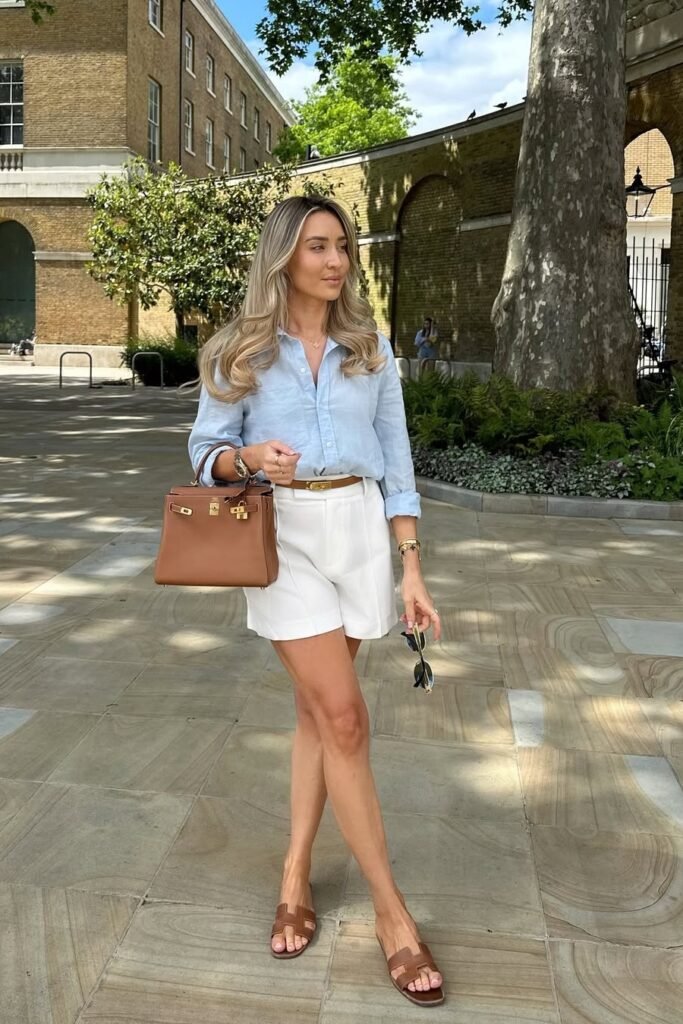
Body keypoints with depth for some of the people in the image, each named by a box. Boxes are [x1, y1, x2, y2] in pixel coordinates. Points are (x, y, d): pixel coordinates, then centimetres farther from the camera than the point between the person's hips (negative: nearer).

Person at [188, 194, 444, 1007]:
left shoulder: (371, 348, 5)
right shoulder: (239, 352, -1)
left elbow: (395, 462, 4)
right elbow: (206, 449, 4)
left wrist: (413, 571, -1)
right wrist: (249, 459, -20)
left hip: (359, 530, 3)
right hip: (282, 535, -3)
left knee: (318, 710, 9)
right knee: (343, 717, -6)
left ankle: (295, 876, 26)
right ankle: (391, 910, 6)